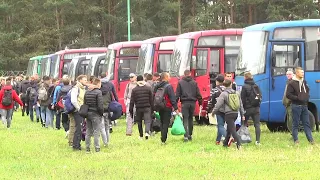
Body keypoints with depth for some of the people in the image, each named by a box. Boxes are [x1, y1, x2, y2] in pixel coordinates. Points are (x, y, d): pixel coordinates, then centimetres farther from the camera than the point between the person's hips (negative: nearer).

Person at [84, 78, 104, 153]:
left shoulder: (87, 92, 8)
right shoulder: (98, 92, -13)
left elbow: (85, 103, 10)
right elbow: (100, 105, -16)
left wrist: (86, 112, 14)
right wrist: (101, 113, -3)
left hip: (88, 113, 6)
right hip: (96, 114, -6)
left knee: (88, 132, 12)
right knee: (96, 132, -1)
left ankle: (87, 148, 15)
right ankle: (97, 148, 0)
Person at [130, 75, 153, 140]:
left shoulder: (134, 90, 0)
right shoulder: (148, 88, 2)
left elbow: (132, 101, 0)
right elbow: (151, 99, 4)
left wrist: (131, 110, 5)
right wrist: (152, 108, 11)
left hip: (138, 108, 0)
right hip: (147, 108, 0)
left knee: (139, 122, 13)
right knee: (147, 120, -2)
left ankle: (141, 135, 18)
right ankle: (147, 132, -28)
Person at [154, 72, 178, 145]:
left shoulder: (156, 86, 9)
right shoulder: (168, 86, -12)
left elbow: (154, 97, 14)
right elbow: (172, 98, -15)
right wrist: (175, 108, -13)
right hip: (167, 108, -6)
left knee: (162, 123, 15)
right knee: (166, 123, -4)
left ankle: (163, 138, 15)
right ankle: (163, 140, -9)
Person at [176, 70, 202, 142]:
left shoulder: (180, 82, 1)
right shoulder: (194, 83, 6)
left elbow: (177, 94, -1)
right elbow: (198, 94, 6)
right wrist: (200, 103, 12)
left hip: (184, 103, -3)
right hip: (192, 103, 3)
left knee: (185, 119, -5)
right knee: (190, 119, 15)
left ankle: (186, 136, -17)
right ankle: (190, 135, 20)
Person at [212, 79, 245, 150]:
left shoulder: (223, 94, -8)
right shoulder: (236, 93, 10)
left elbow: (218, 105, -9)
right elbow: (241, 105, 14)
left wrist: (213, 112, 4)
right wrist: (242, 114, 20)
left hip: (228, 114, -6)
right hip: (235, 113, 6)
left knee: (233, 130, -9)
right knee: (229, 129, 21)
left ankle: (239, 144, -23)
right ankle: (225, 143, 33)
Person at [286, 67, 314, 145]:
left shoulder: (304, 82, 14)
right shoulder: (292, 83, -8)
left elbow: (307, 91, 29)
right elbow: (288, 95, -12)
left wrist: (307, 97, 9)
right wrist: (297, 98, -18)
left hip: (304, 105, 6)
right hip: (296, 106, -6)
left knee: (307, 123, 7)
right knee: (295, 124, 0)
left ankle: (310, 139, 8)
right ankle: (296, 140, 4)